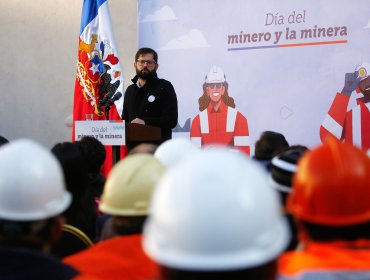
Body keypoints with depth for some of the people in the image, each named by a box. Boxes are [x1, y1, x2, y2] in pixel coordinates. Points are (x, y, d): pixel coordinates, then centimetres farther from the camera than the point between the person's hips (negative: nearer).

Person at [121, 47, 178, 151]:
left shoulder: (165, 87, 3)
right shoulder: (130, 90, 22)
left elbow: (172, 120, -7)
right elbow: (125, 119, 27)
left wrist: (145, 122, -19)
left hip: (157, 146, -5)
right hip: (133, 146, 5)